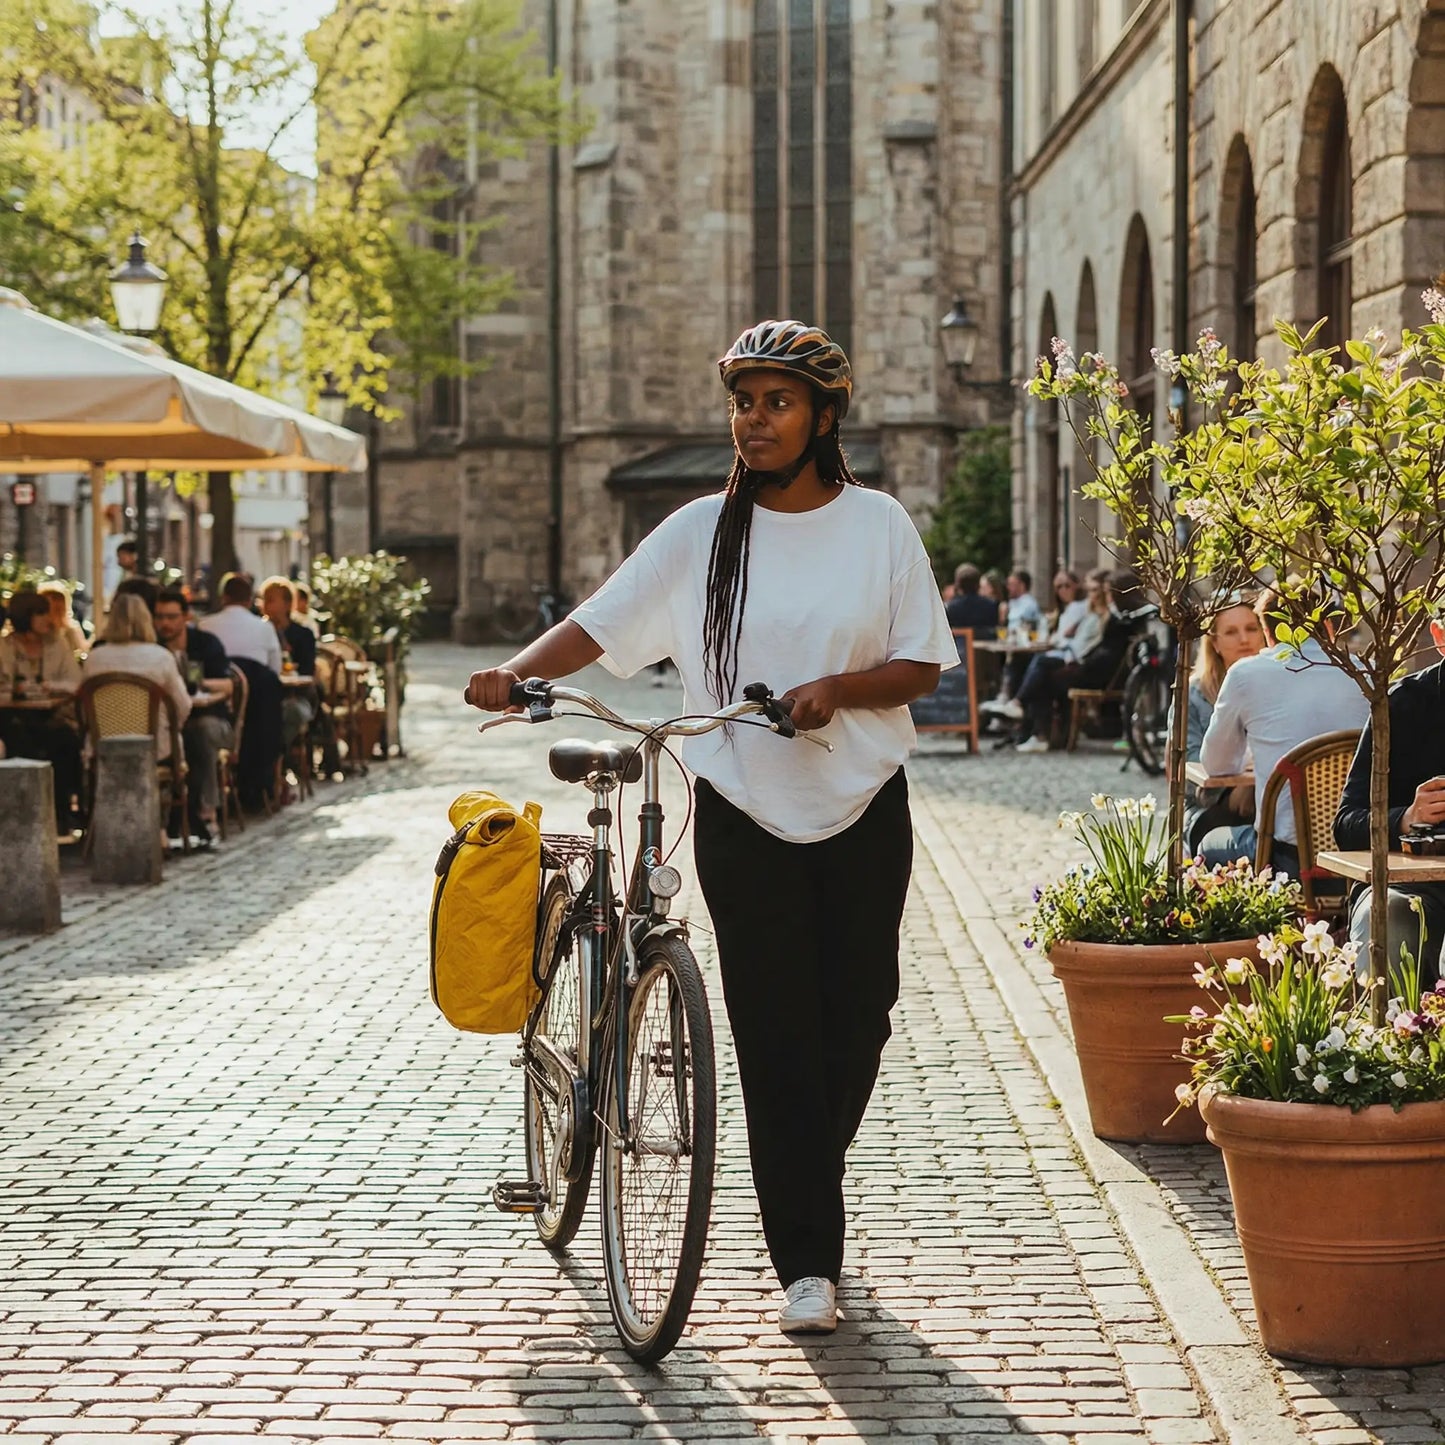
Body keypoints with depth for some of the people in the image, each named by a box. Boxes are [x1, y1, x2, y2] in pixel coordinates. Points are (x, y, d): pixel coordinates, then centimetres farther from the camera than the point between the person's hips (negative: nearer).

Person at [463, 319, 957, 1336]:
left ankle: (812, 1179, 33)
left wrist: (836, 688, -18)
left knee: (858, 1014, 6)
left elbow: (923, 667, 0)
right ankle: (808, 1262, -1)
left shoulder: (879, 525, 1)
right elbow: (602, 622, -2)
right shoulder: (703, 532, 1)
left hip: (864, 808, 1)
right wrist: (517, 672, -19)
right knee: (776, 1032, -5)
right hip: (745, 813, -1)